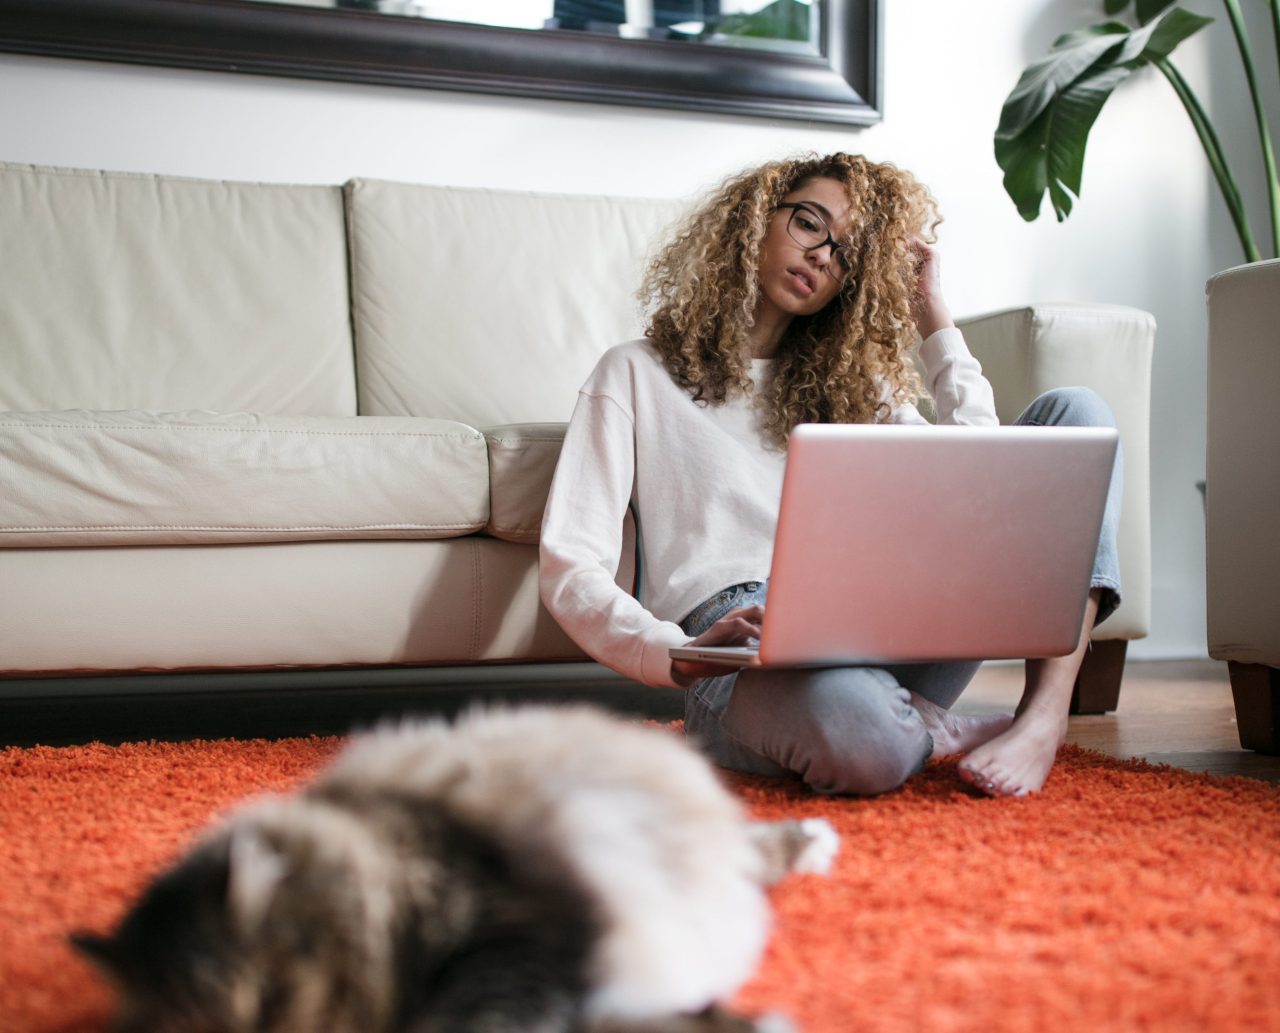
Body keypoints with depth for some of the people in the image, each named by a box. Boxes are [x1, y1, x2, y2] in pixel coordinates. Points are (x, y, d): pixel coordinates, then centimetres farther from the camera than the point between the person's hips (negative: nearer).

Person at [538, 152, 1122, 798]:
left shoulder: (849, 381, 28)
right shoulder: (638, 374, 15)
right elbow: (570, 567, 2)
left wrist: (932, 314, 20)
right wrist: (675, 656, -19)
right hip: (740, 647, -5)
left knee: (1072, 412, -5)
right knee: (857, 732, -44)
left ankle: (1044, 718, -21)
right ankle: (954, 733, -7)